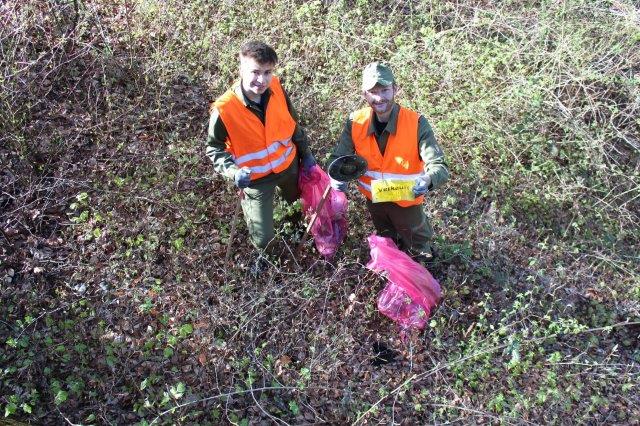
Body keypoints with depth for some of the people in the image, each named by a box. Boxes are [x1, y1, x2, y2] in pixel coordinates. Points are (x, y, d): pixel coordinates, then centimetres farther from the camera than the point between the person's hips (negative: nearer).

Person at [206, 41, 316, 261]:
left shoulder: (276, 88, -17)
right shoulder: (224, 109, -29)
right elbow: (214, 148, -14)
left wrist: (305, 153, 10)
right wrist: (233, 172, -30)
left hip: (289, 165, 4)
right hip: (256, 179, -4)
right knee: (264, 240, 2)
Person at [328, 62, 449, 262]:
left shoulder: (416, 124, -27)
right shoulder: (355, 122, -18)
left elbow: (439, 166, -32)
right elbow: (338, 158, -12)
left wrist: (426, 181, -54)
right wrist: (337, 176, -35)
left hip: (406, 200, -3)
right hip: (373, 199, 3)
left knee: (417, 249, 25)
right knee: (387, 241, 33)